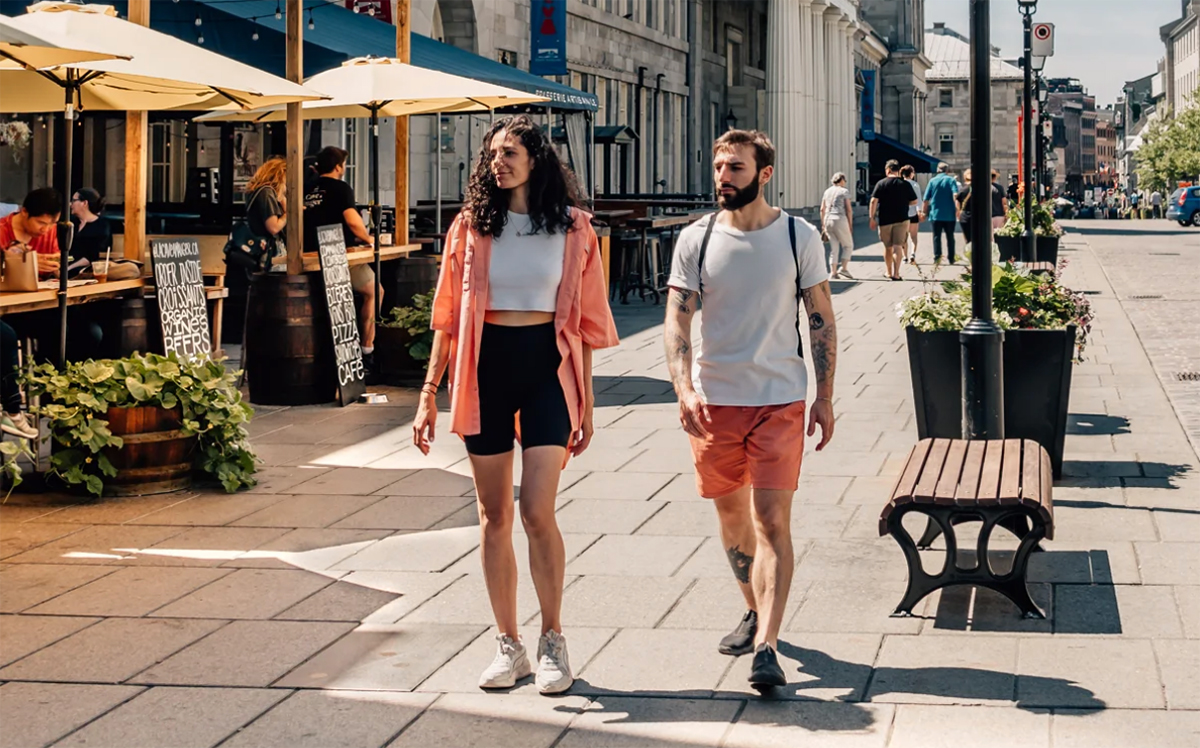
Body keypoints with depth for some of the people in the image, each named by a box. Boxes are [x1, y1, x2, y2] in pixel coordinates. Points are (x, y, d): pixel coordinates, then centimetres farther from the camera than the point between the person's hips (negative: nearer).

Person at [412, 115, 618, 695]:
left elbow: (584, 320, 5)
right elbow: (448, 316, 6)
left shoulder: (572, 228, 1)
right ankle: (508, 645, 16)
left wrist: (585, 401, 3)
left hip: (547, 366, -2)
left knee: (536, 510, -11)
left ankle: (553, 640, 5)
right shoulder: (470, 227, 4)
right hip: (486, 368, 2)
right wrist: (428, 393, 1)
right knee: (494, 515, 5)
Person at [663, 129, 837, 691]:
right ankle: (755, 612, 37)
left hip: (780, 399, -2)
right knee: (731, 516, 15)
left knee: (772, 521, -11)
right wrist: (685, 389, -18)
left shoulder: (799, 237, -1)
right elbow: (676, 321, -3)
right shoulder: (696, 240, 1)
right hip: (714, 400, 2)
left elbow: (822, 321, 4)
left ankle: (766, 648, -15)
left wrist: (825, 397, 0)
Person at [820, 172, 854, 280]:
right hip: (840, 220, -6)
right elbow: (849, 209, -7)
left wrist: (823, 224, 18)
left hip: (828, 220, 6)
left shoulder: (827, 191, 14)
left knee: (834, 248, 10)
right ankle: (843, 268, -5)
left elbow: (822, 209, 13)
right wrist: (850, 224, -1)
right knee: (848, 245, 9)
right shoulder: (844, 191, -2)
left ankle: (833, 273, 4)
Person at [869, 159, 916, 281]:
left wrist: (872, 218, -4)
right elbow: (914, 201, 5)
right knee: (898, 246, -3)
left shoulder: (881, 183, -3)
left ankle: (889, 272, 25)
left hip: (885, 220, 0)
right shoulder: (905, 184, 0)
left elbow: (873, 201, -9)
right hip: (901, 219, 0)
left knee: (888, 247, 14)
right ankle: (896, 273, -15)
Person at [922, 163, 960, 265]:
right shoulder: (951, 180, 0)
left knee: (937, 236, 3)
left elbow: (926, 199, 2)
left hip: (936, 213, 0)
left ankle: (937, 256, -10)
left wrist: (924, 211, 11)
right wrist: (957, 209, -18)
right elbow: (955, 195, -16)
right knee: (950, 236, 10)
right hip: (949, 214, 0)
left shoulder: (932, 181, 4)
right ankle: (951, 258, 13)